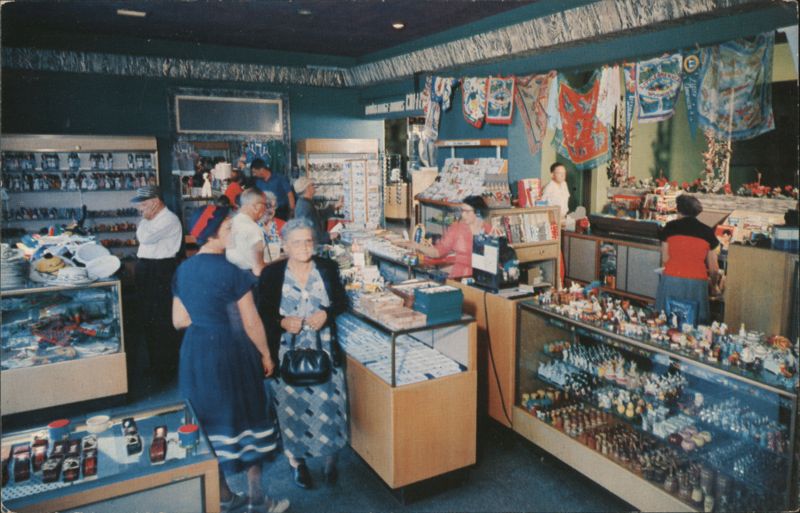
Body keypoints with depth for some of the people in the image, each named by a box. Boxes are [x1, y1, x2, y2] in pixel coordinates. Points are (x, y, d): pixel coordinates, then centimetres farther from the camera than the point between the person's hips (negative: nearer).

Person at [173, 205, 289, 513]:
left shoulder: (183, 271, 2)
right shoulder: (232, 272, -18)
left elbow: (179, 320, 6)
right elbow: (251, 323, -14)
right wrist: (266, 355, -2)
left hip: (195, 354, 7)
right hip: (230, 354, -6)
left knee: (211, 425, 17)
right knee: (247, 421, 9)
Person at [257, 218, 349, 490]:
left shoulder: (328, 268, 1)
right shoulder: (271, 274, -4)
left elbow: (342, 301, 7)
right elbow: (263, 313, 0)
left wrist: (327, 314, -13)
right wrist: (282, 322, -18)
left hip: (324, 351, 1)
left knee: (328, 402, 3)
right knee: (292, 407, 7)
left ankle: (331, 457, 27)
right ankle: (296, 461, 29)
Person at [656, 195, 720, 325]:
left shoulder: (670, 227, 1)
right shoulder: (707, 232, 5)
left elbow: (665, 258, 2)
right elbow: (714, 269, 9)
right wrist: (713, 284, 27)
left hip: (671, 281, 0)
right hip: (696, 283, 0)